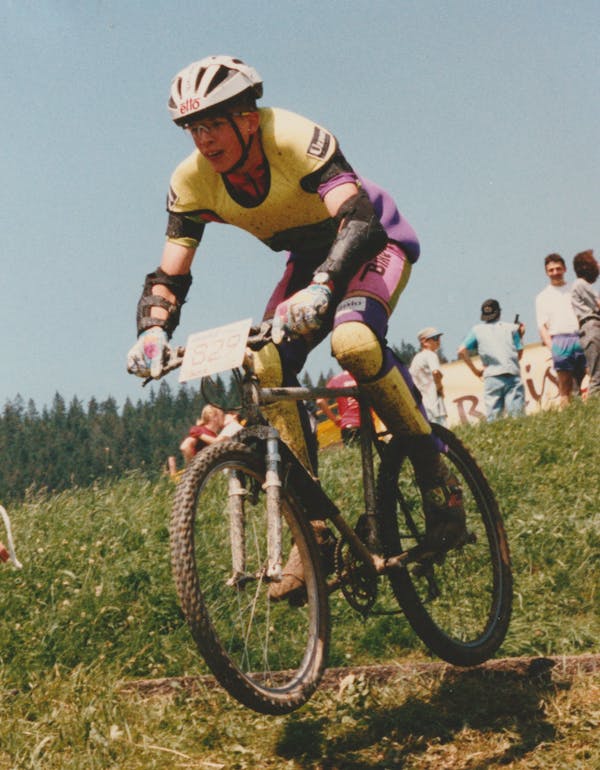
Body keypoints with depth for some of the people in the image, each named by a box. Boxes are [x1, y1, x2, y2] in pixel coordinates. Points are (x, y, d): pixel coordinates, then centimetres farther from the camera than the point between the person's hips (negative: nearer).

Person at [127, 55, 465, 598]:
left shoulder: (297, 140, -32)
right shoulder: (192, 182, -16)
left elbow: (359, 221, -44)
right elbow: (170, 275, -14)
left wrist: (321, 288, -61)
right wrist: (153, 331, -36)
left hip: (375, 242, -5)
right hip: (310, 258, 6)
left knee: (353, 340, -36)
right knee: (268, 367, -19)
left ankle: (435, 473, -16)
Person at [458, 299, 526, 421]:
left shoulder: (477, 330, 12)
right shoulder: (511, 328, 11)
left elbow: (462, 351, 3)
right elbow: (519, 355, 8)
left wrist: (475, 370, 11)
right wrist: (520, 336, 21)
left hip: (491, 377, 0)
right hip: (513, 375, 0)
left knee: (493, 418, -1)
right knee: (517, 415, -4)